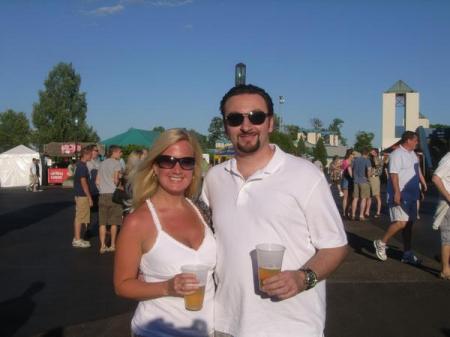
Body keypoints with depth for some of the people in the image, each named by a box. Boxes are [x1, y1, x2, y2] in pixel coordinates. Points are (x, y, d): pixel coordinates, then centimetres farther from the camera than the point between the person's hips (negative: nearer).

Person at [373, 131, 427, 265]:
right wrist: (397, 193, -26)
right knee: (401, 222, -15)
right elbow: (393, 174, -21)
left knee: (409, 223, 11)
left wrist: (424, 185, 21)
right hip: (400, 195, -9)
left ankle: (407, 254, 18)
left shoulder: (412, 154, 15)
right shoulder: (397, 154, -14)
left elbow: (418, 171, 25)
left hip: (411, 195, 9)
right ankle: (381, 243, 3)